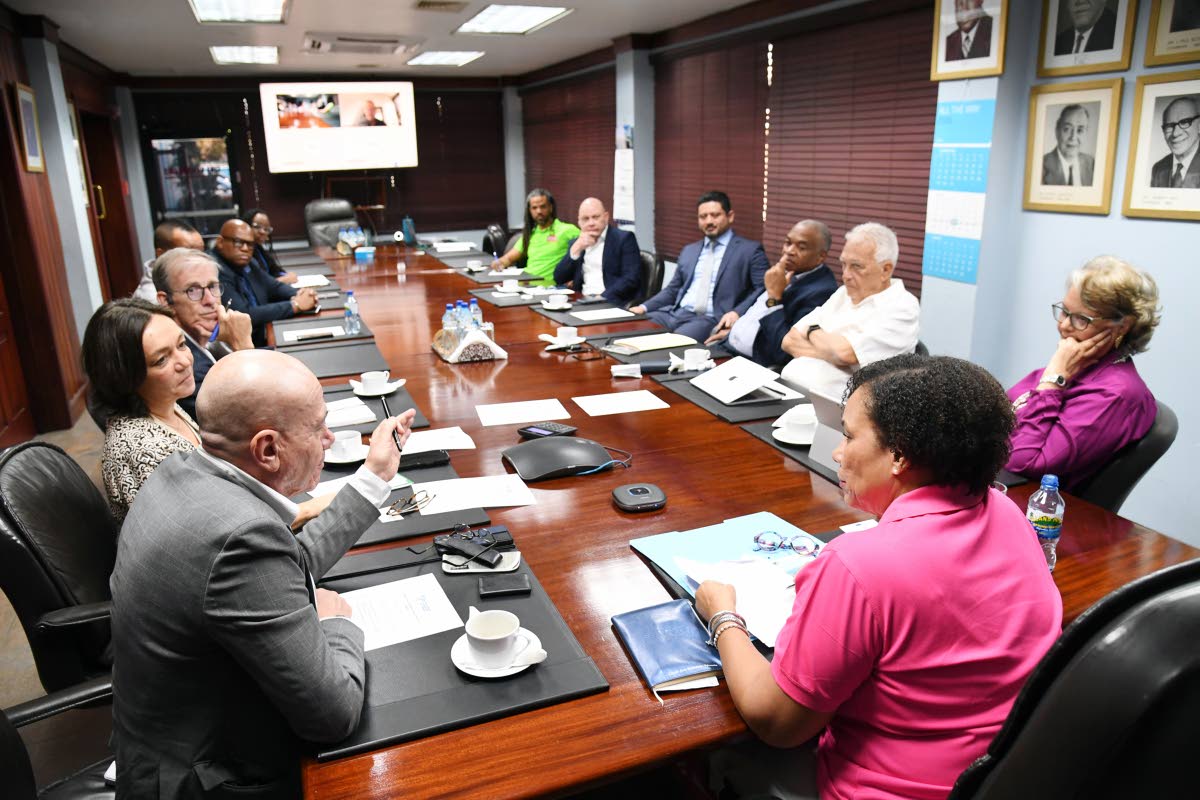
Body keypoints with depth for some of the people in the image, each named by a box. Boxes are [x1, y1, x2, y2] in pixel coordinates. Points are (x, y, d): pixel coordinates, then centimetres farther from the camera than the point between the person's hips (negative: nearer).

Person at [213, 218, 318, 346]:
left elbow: (274, 287, 15)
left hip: (263, 340, 8)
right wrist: (294, 305, -18)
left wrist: (299, 295, -7)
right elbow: (246, 316, -25)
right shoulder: (216, 272, -19)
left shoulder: (244, 265, 6)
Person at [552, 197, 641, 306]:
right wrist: (576, 249, -3)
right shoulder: (575, 243, 17)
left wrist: (603, 298, -19)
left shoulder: (624, 238, 1)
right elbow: (559, 279, 8)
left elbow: (632, 278, -9)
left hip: (613, 303, -4)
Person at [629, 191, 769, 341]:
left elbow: (764, 289, -3)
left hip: (712, 320, -5)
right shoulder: (689, 251, 23)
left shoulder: (750, 250, 5)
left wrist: (737, 313, -18)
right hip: (674, 313, 6)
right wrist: (644, 307, 7)